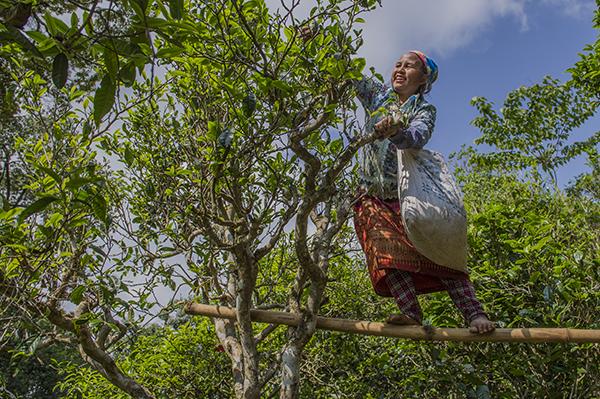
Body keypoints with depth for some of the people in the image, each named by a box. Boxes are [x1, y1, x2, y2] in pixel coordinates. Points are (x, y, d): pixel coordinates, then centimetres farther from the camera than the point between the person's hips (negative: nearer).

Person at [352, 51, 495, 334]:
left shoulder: (424, 110, 3)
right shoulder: (377, 93, 14)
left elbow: (417, 137, -20)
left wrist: (395, 132, -43)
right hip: (373, 195, 2)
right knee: (386, 251, -21)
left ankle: (474, 314, -13)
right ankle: (411, 313, -26)